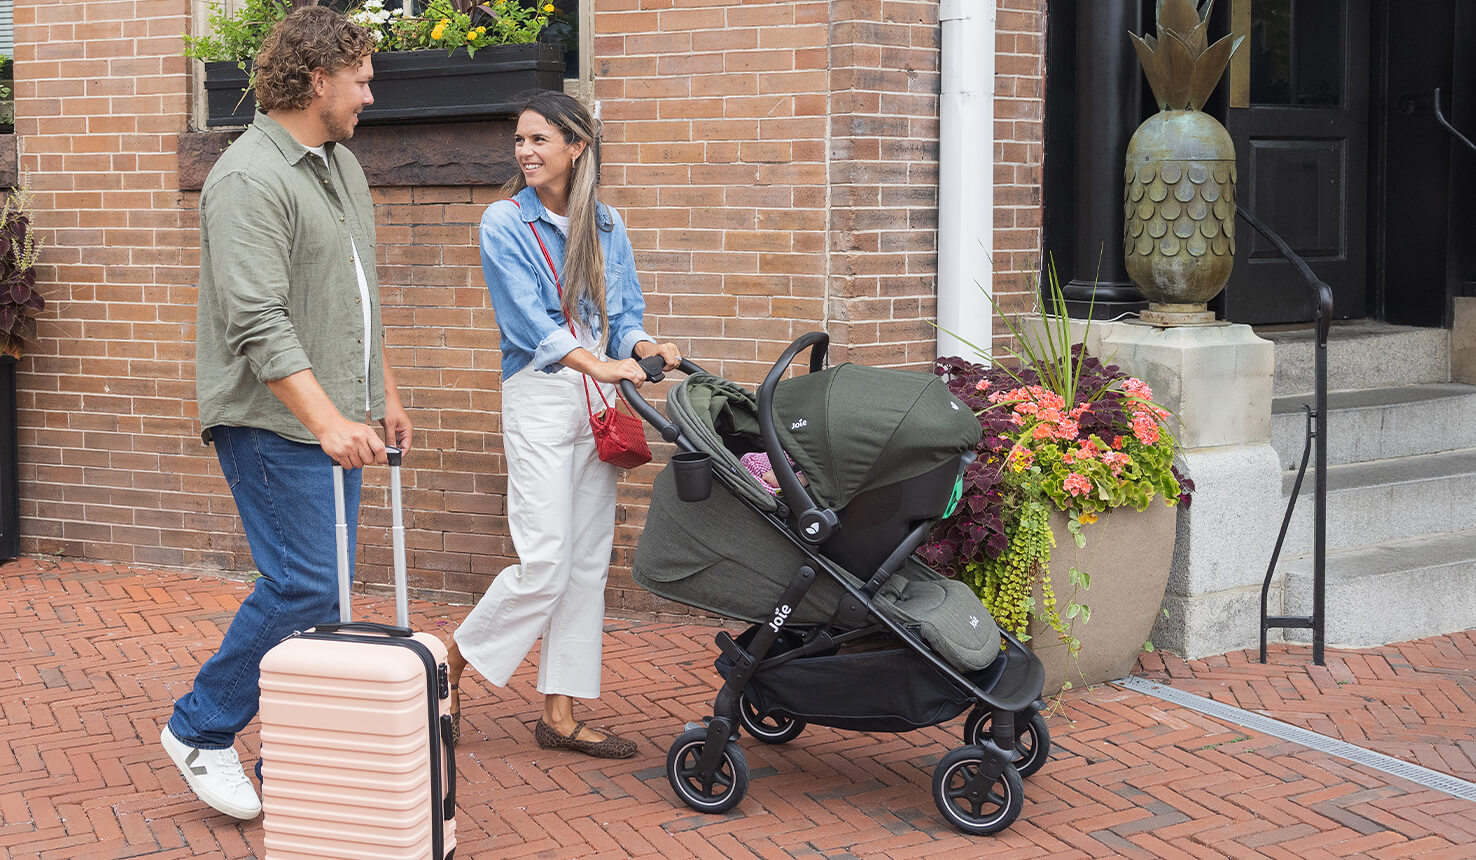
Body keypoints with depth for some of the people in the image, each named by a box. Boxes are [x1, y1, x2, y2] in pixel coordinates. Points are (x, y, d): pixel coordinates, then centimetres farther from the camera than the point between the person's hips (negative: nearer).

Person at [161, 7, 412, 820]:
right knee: (304, 585, -10)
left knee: (324, 586, 9)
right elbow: (258, 324, -25)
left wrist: (383, 393, 22)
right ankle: (200, 730, 8)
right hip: (275, 422, -9)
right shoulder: (250, 180, -16)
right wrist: (329, 421, -33)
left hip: (336, 422, 9)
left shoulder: (343, 166, 15)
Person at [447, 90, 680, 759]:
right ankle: (451, 665, 8)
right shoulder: (505, 222, -3)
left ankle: (560, 715, 13)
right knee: (545, 561, -12)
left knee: (589, 560, 5)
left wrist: (647, 348, -12)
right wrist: (599, 363, -26)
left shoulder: (606, 225, 11)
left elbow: (624, 315, 11)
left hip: (598, 400, 5)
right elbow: (528, 323, -13)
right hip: (539, 395, -5)